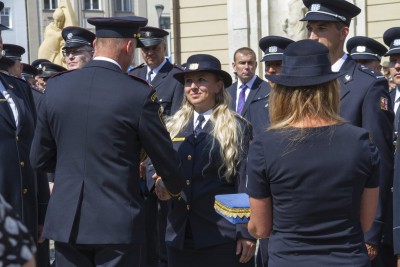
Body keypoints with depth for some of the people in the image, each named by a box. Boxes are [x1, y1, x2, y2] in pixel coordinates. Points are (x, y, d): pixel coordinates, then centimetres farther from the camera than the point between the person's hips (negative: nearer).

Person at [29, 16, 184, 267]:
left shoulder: (56, 86, 0)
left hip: (66, 220, 4)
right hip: (118, 222, -4)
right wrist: (176, 188, 20)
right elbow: (166, 159, -2)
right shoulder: (139, 93, -11)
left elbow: (39, 159, 8)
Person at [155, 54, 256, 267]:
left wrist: (246, 233, -9)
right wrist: (159, 183, -10)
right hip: (179, 236, 4)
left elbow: (244, 183, -5)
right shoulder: (172, 126, 11)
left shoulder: (237, 128, -2)